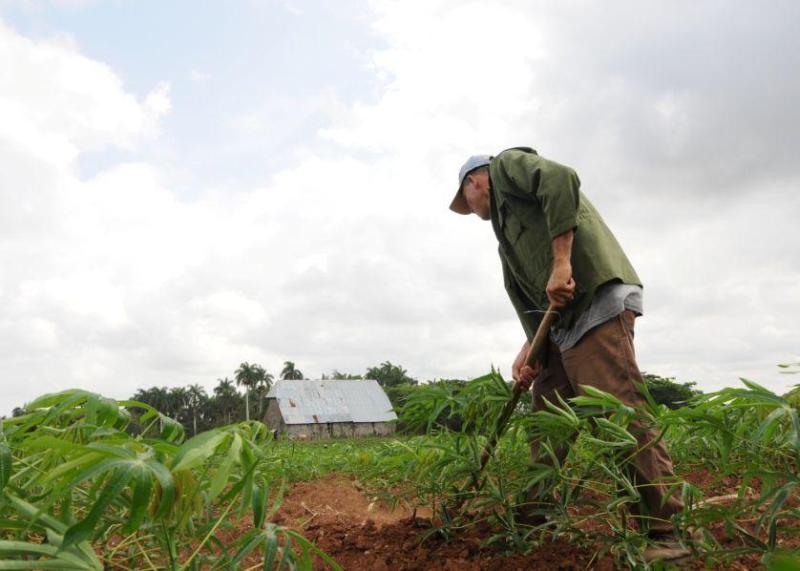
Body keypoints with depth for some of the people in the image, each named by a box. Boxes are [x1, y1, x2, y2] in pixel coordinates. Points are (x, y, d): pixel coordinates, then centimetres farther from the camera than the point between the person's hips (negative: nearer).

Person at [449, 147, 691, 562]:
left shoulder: (507, 164, 9)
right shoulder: (506, 220, 31)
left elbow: (561, 180, -15)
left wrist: (561, 262, -20)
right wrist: (529, 348, 7)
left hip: (596, 300, -10)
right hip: (562, 319, 10)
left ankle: (665, 533, -7)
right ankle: (531, 524, 19)